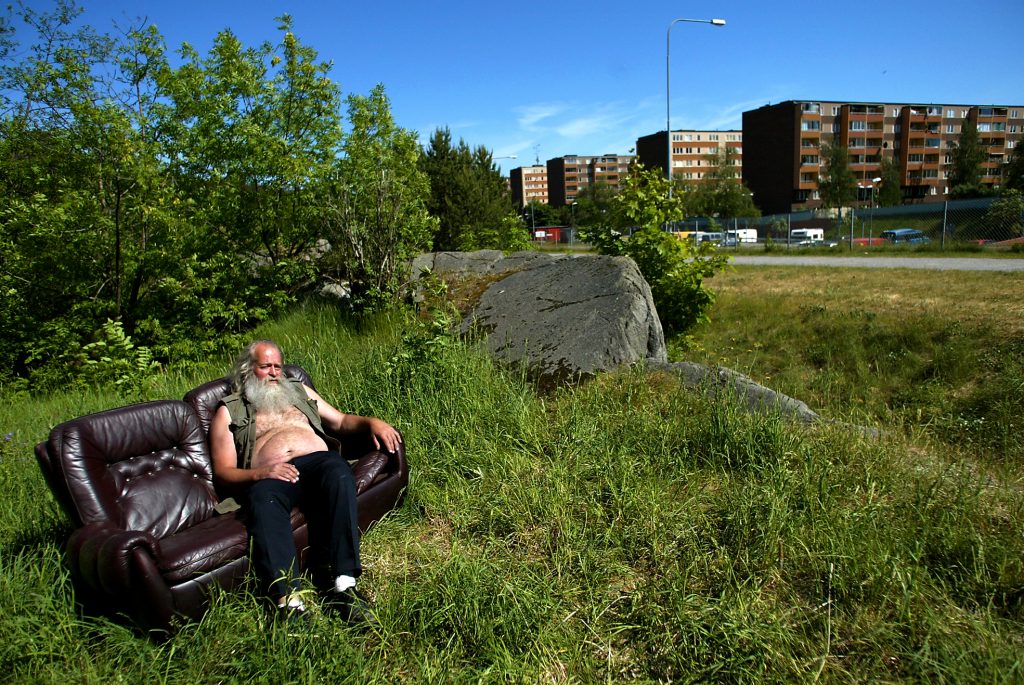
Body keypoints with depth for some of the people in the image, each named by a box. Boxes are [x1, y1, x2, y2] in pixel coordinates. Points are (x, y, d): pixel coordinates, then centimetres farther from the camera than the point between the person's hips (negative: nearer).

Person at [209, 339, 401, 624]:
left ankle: (343, 585, -40)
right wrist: (259, 473, -11)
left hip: (318, 461, 2)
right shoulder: (229, 411, 22)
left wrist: (371, 422, 7)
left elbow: (341, 420, 30)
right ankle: (289, 600, -48)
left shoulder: (299, 390, 32)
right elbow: (223, 471, 11)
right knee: (264, 500, -38)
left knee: (339, 475, -35)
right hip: (269, 476, -2)